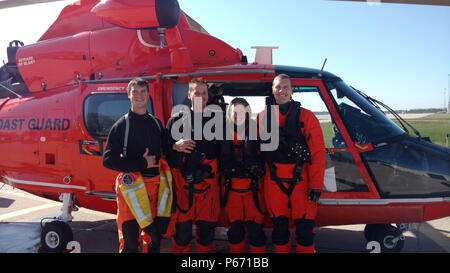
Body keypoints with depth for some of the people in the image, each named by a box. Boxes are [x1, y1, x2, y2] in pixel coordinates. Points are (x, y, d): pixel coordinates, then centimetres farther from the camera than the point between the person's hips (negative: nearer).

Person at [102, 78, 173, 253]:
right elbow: (108, 160, -8)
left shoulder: (156, 123, 13)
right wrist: (141, 164, -13)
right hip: (131, 186, -4)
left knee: (154, 239, 14)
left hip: (155, 185, 4)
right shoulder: (122, 125, -1)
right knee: (129, 242, 2)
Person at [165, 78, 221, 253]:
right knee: (182, 225, 3)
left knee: (207, 225, 8)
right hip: (183, 181, -2)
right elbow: (164, 147, 4)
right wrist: (175, 146, -15)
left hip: (208, 180, 2)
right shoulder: (177, 119, 6)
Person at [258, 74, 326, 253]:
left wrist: (316, 185, -10)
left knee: (304, 227, 2)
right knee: (279, 226, 11)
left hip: (301, 179, -2)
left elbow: (318, 152, -5)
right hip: (274, 181, 2)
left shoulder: (306, 116, -1)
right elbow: (257, 149, 14)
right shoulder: (263, 117, 6)